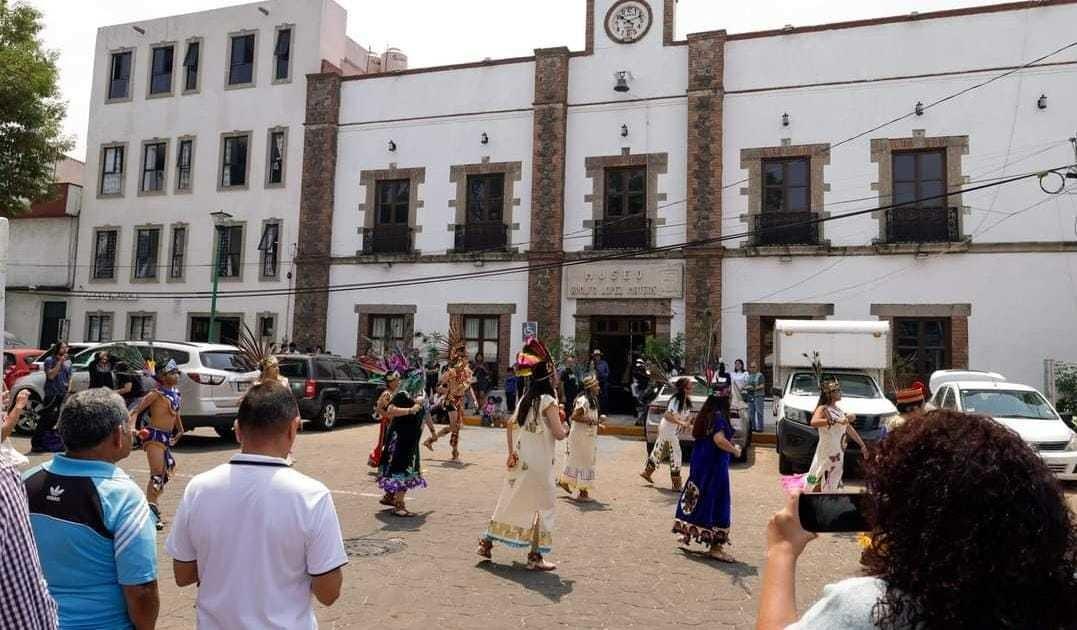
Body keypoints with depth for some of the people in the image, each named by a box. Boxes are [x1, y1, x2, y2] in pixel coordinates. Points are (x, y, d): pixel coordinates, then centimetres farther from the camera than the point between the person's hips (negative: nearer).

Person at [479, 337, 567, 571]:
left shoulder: (526, 398, 8)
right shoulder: (548, 400, -14)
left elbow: (510, 426, 13)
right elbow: (559, 434, -16)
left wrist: (511, 453, 16)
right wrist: (565, 423, 4)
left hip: (520, 461, 7)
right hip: (538, 464, -7)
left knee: (510, 501, 19)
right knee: (542, 507, 5)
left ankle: (486, 542, 25)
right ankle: (535, 556, 10)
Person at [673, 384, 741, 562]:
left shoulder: (705, 415, 9)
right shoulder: (718, 416, -17)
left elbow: (694, 432, 23)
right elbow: (719, 439, -30)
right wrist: (735, 450, -14)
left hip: (700, 462, 9)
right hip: (714, 465, -9)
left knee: (696, 496, 19)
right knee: (717, 501, -3)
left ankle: (687, 533, 31)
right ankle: (715, 546, 0)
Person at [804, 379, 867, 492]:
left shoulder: (838, 410, 12)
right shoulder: (823, 409, -13)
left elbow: (849, 429, 23)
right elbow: (814, 422, -35)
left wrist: (862, 444, 24)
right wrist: (835, 421, -40)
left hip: (838, 453, 8)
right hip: (826, 452, -8)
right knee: (819, 484, -5)